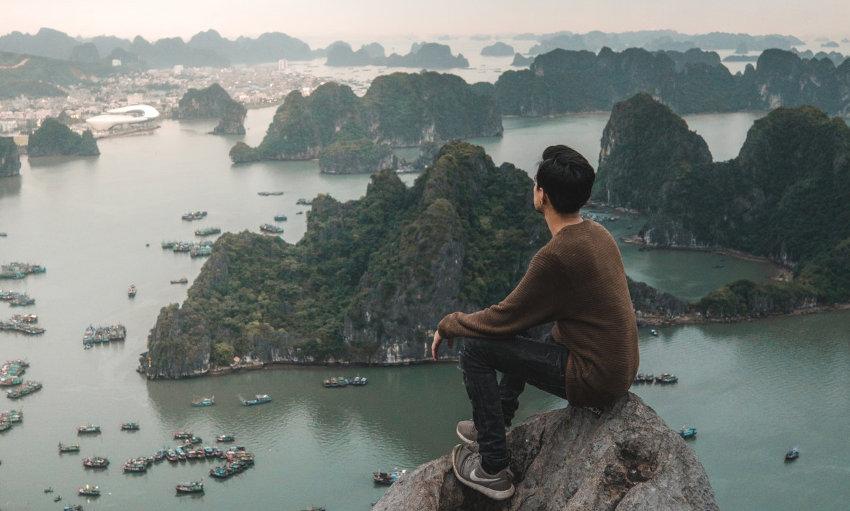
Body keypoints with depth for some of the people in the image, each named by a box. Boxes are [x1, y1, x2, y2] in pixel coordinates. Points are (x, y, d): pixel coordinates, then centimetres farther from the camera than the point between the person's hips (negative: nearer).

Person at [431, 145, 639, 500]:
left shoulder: (556, 255, -25)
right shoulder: (598, 234, 3)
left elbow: (503, 318, -16)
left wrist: (447, 325, 2)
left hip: (592, 379, -9)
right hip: (621, 367, 9)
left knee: (475, 347, -5)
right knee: (522, 332, 28)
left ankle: (494, 470, 3)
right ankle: (494, 425, 41)